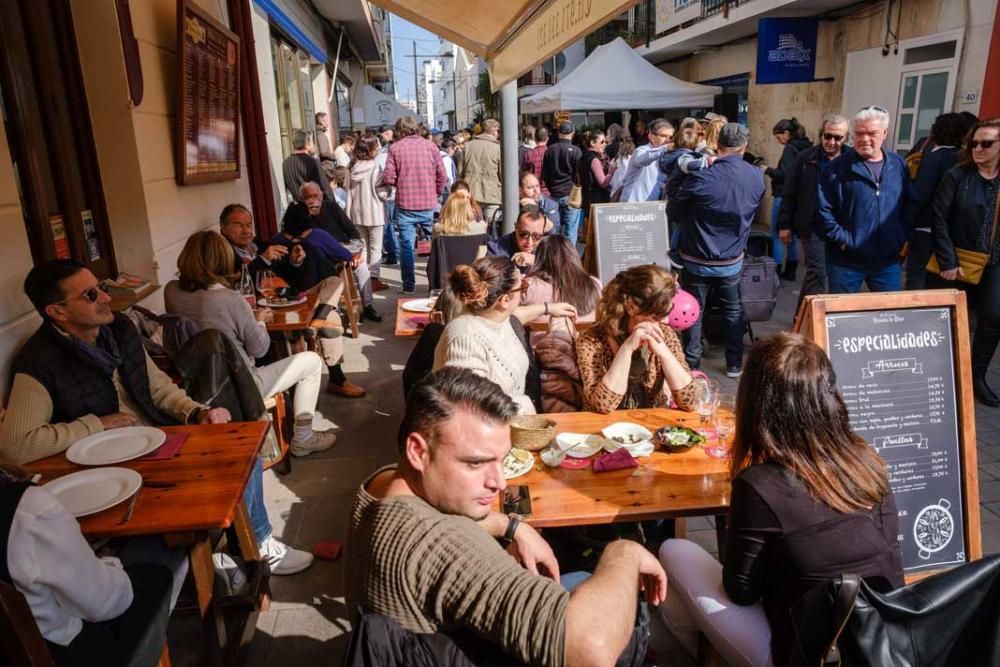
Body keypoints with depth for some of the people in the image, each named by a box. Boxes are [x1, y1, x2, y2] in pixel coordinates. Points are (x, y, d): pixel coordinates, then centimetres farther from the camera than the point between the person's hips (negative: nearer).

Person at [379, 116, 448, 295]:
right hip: (429, 204, 1)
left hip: (405, 204, -1)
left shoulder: (395, 148, -3)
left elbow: (388, 178, -6)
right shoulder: (431, 147, 1)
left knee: (406, 246, 6)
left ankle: (408, 285, 10)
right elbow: (442, 176, 0)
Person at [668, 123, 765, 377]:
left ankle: (691, 366, 19)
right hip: (733, 260, 4)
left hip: (698, 261, -3)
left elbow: (672, 212, -9)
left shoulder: (701, 179, -22)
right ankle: (735, 363, 29)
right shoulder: (757, 177, -7)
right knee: (733, 311, 20)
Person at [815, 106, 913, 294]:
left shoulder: (899, 165, 7)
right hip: (846, 261, -3)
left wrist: (901, 237, 4)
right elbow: (821, 210, -11)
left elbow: (910, 205, 15)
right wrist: (842, 239, -13)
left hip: (888, 260, 4)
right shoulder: (837, 168, -7)